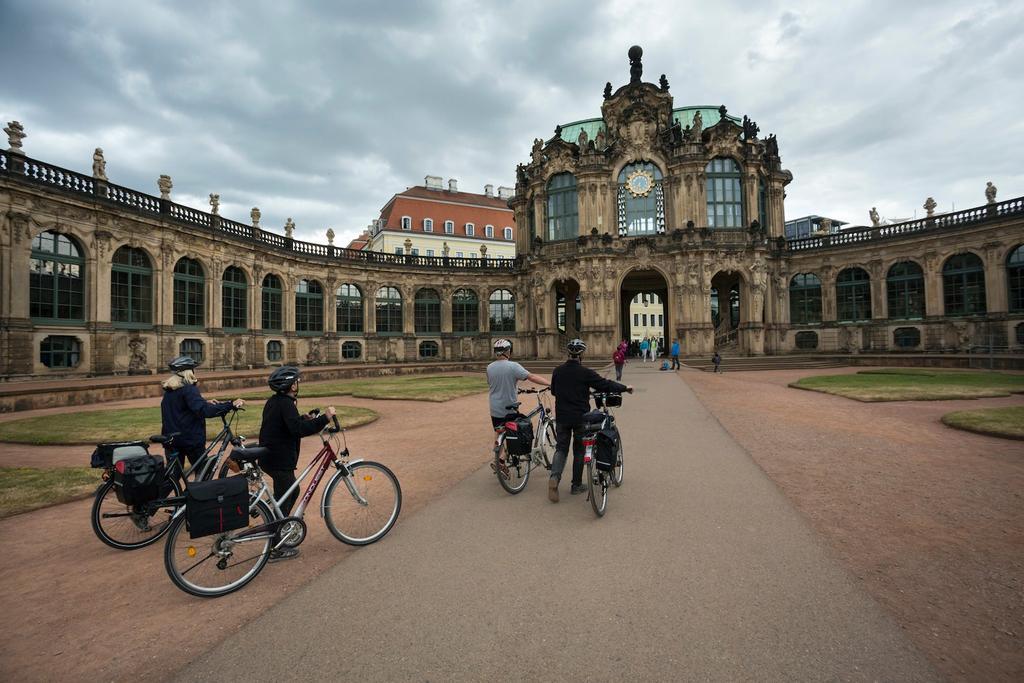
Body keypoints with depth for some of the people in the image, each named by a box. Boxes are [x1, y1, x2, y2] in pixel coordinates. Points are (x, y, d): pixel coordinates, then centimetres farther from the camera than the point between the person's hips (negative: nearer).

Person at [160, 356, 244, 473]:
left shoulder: (169, 390, 9)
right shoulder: (188, 389, -17)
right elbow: (204, 410, -30)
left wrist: (206, 402, 18)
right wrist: (231, 405, -36)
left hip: (171, 439, 8)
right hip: (190, 438, -7)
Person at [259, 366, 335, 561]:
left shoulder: (274, 401, 11)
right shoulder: (285, 404, -20)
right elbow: (298, 430, -32)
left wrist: (304, 419, 9)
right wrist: (324, 418, -31)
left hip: (270, 457, 10)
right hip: (280, 460, -10)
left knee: (292, 491, 24)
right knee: (283, 501, 1)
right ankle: (277, 549, 11)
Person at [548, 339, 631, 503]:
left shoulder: (557, 371, 0)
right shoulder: (585, 372, -13)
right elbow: (605, 384, -9)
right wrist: (625, 388, 5)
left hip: (562, 417, 3)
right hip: (580, 417, -3)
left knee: (561, 448, 10)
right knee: (579, 450, 12)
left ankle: (554, 477, -14)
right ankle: (576, 485, 19)